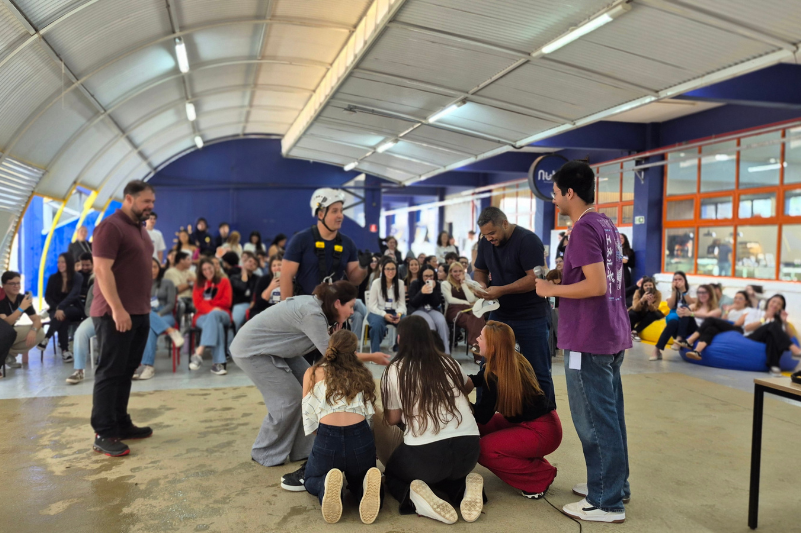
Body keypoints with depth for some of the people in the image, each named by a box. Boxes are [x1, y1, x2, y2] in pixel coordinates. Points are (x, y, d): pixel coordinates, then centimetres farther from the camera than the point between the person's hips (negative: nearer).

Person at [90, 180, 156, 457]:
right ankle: (103, 434, 3)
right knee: (110, 372, -4)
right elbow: (102, 270, -18)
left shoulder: (140, 228, 17)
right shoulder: (111, 226, -11)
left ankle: (121, 424, 20)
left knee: (126, 372, 12)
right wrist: (117, 309, -22)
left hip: (139, 313, 8)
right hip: (116, 314, -8)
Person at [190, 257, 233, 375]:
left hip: (222, 314, 0)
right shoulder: (198, 284, 21)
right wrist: (211, 308, -18)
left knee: (213, 316, -39)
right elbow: (198, 303, 3)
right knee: (216, 325, -37)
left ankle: (199, 352, -51)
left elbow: (226, 302, 4)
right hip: (203, 316, 1)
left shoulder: (224, 281, 17)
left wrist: (211, 306, -7)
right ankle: (218, 363, -51)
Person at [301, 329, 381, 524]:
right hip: (361, 439, 2)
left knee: (311, 480, 30)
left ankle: (327, 487, -6)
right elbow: (370, 415, 12)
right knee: (358, 480, 33)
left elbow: (310, 417, 9)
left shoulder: (313, 373, 14)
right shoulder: (363, 375, 19)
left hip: (327, 439, -2)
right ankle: (367, 487, -5)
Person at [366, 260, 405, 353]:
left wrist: (399, 314, -19)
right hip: (378, 312, -3)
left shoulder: (400, 283, 4)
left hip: (394, 313, 3)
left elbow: (402, 304, 3)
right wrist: (384, 315, -23)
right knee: (377, 325, -38)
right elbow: (372, 305, -8)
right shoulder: (376, 283, -5)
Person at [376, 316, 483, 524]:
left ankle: (415, 496, -4)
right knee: (447, 473, 38)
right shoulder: (451, 364, 12)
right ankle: (464, 487, 3)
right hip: (469, 448, 4)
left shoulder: (395, 370, 1)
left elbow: (392, 419, 7)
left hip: (424, 452, -3)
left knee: (392, 474, 29)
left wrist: (377, 415, 30)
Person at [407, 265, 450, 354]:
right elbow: (413, 303, -9)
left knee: (441, 321, -31)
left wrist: (433, 290, -15)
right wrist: (422, 292, -25)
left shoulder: (437, 284, 6)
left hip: (431, 310, 3)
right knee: (430, 322, -36)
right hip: (417, 310, -3)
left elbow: (437, 304, -1)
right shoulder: (415, 284, -2)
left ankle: (446, 352, -28)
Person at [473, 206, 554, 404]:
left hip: (531, 316, -6)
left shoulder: (527, 240, -17)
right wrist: (481, 284, -9)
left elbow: (536, 278, -24)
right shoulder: (485, 242, 4)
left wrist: (501, 290, -29)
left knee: (538, 372, 1)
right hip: (500, 314, 6)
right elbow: (479, 270, 14)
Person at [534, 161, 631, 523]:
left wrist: (552, 290, -12)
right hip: (612, 334, 10)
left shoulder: (583, 228, -17)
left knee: (593, 421, 0)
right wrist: (564, 275, 17)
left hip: (588, 339, -10)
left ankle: (606, 502, 11)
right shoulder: (607, 225, 12)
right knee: (609, 415, 18)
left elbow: (597, 286, -24)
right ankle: (615, 484, 30)